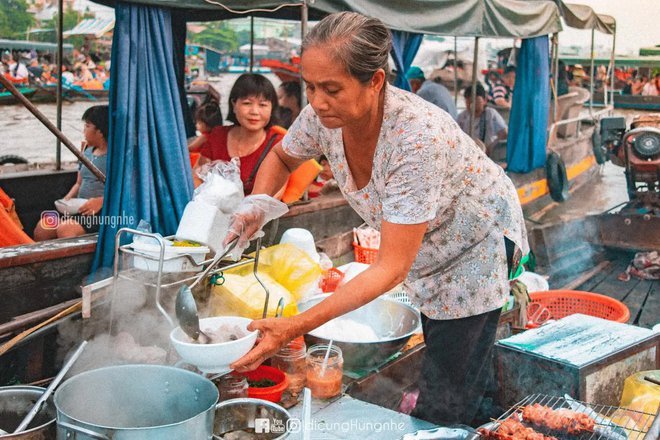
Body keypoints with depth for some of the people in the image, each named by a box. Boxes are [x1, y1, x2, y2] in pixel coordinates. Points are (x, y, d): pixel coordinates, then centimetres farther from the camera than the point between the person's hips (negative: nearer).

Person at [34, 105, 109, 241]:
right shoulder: (87, 152, 18)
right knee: (42, 226, -11)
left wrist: (101, 201, -26)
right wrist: (67, 199, 6)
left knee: (65, 229, -28)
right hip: (80, 210, 8)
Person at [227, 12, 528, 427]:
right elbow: (281, 158, 3)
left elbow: (391, 269, -36)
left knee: (445, 407, -2)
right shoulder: (324, 115, -21)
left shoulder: (418, 138, -40)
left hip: (477, 245, -6)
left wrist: (297, 326, -42)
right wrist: (257, 203, -19)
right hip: (424, 248, 6)